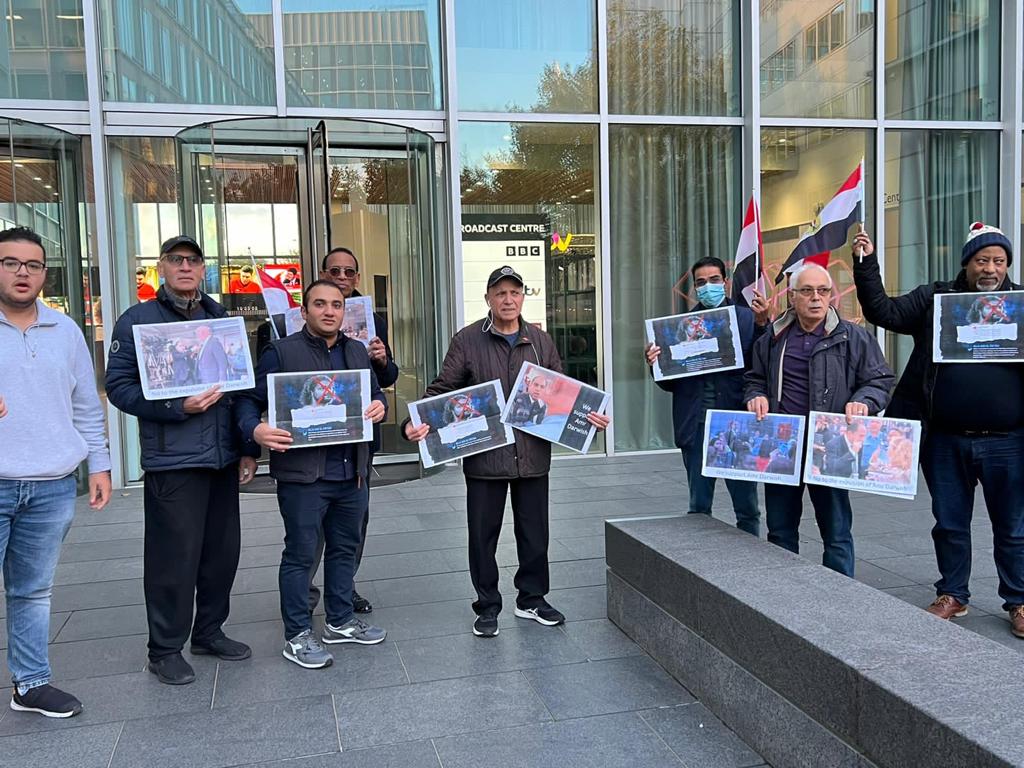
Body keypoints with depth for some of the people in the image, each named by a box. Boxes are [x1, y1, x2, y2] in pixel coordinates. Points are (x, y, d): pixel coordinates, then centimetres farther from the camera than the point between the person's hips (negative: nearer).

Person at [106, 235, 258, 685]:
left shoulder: (220, 319, 14)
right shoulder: (138, 320, -1)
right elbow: (118, 386, -7)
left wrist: (248, 449, 11)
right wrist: (178, 408, -19)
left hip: (223, 458, 5)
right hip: (172, 460, -5)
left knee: (222, 550, 12)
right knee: (175, 556, -1)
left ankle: (209, 631, 29)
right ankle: (165, 649, 15)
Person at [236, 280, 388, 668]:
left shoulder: (357, 351, 13)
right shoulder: (282, 351, -6)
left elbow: (377, 393, 21)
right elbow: (250, 399, -6)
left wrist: (379, 406, -2)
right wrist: (256, 429, -26)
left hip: (353, 472, 6)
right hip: (303, 474, -6)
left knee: (345, 548, 17)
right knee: (301, 553, 3)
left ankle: (341, 621, 33)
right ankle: (297, 636, 16)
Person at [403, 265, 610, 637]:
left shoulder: (541, 341, 8)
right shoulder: (467, 341, -3)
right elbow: (441, 391, -4)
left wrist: (588, 415, -2)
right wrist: (415, 422, -20)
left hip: (533, 455, 3)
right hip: (484, 457, -3)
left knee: (534, 533, 14)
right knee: (483, 535, 8)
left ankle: (531, 599, 32)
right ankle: (487, 607, 24)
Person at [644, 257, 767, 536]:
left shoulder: (747, 319, 2)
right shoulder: (682, 324, 8)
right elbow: (670, 383, 8)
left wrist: (762, 325, -21)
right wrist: (655, 364, -12)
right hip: (696, 426, 2)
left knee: (747, 508, 6)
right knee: (698, 509, 13)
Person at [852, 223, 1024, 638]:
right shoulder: (935, 298, 5)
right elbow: (884, 312, -2)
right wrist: (867, 265, -11)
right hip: (945, 441, 1)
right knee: (950, 523, 14)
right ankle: (953, 594, 30)